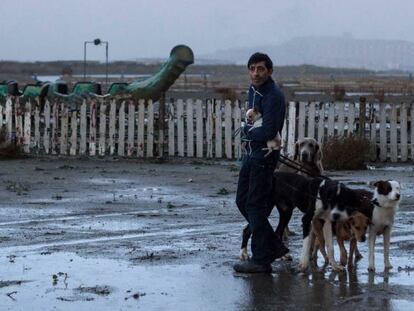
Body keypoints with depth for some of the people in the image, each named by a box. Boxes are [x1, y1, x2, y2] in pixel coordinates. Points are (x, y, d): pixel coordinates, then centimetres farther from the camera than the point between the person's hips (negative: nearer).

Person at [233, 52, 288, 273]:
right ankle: (274, 246, 23)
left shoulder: (274, 96, -20)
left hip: (264, 156, -10)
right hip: (251, 154, 10)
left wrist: (246, 131, -10)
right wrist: (250, 131, 5)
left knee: (255, 205, -6)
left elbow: (268, 132, -26)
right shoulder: (253, 90, 9)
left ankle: (261, 259, 0)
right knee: (242, 201, 14)